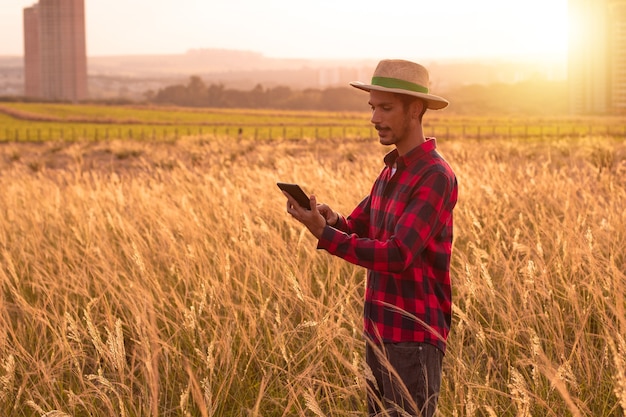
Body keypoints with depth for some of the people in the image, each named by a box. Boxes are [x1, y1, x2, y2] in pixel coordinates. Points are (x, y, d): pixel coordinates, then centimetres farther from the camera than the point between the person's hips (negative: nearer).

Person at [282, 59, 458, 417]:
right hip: (381, 331, 9)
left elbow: (398, 255, -24)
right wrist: (332, 220, -11)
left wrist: (323, 233, -27)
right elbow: (357, 231, 13)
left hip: (415, 337, -9)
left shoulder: (435, 176, -17)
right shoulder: (392, 170, 12)